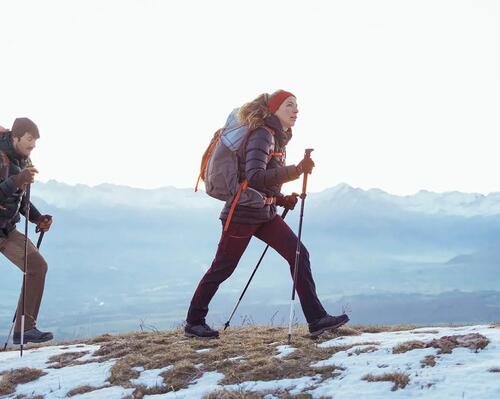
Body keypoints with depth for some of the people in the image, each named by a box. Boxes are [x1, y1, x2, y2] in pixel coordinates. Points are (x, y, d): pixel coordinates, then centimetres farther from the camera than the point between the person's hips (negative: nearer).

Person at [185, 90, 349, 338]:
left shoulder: (277, 139, 13)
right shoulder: (262, 135, -16)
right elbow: (254, 177, -30)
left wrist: (282, 199, 6)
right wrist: (296, 170, -35)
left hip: (265, 214, 9)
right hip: (243, 213, -8)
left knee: (299, 255, -4)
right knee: (222, 269, 2)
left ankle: (316, 319, -5)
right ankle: (193, 323, 17)